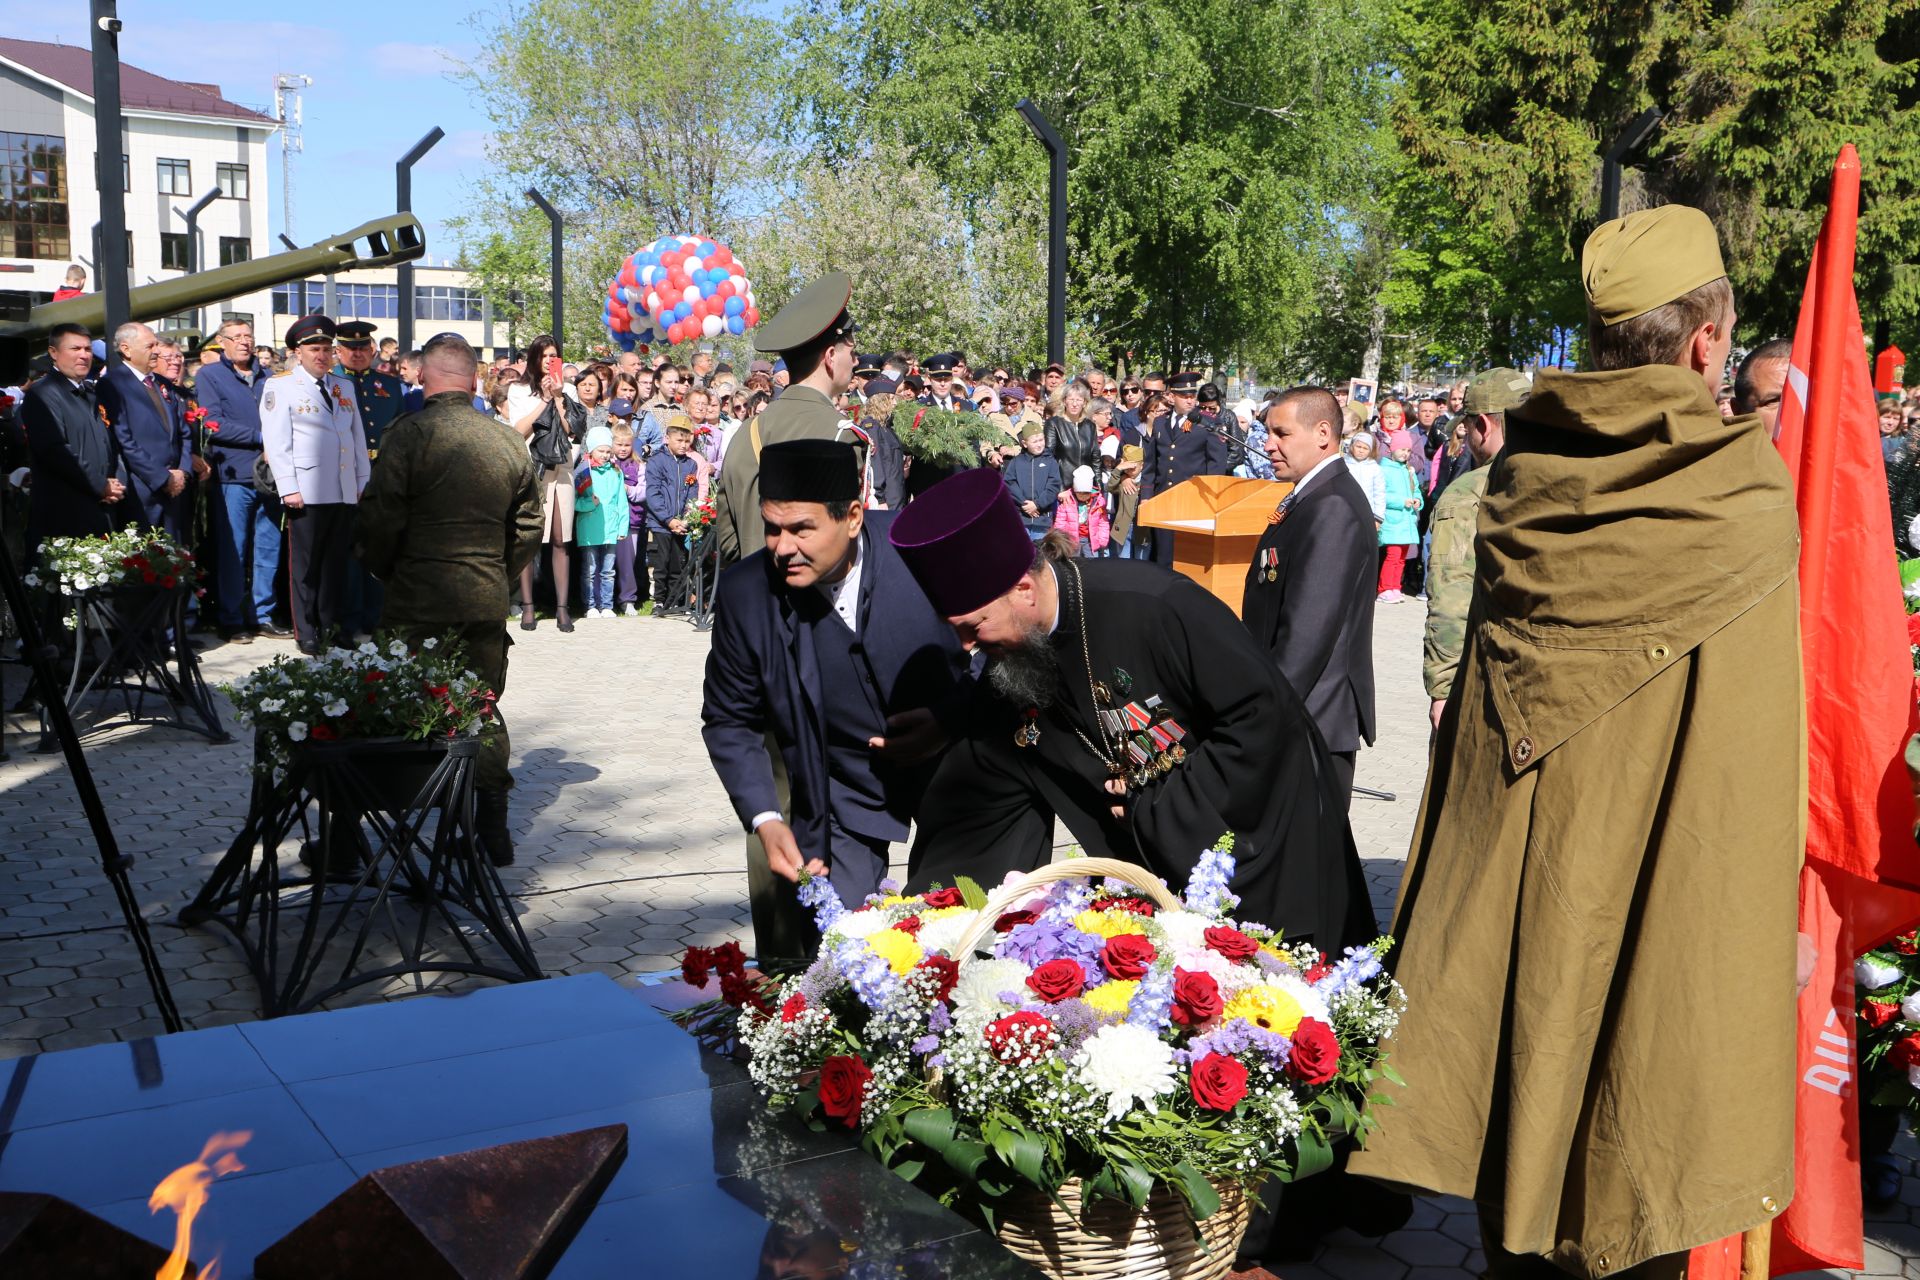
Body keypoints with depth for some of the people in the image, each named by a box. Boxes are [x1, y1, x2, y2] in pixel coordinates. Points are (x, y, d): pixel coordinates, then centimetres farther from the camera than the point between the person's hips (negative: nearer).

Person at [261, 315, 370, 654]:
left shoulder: (344, 387, 19)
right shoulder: (280, 386, 2)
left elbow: (358, 438, 20)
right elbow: (276, 441, -5)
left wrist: (363, 482, 13)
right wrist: (288, 487, -12)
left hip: (345, 492, 5)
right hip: (307, 492, -5)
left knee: (337, 562, 6)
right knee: (306, 563, -1)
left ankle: (332, 627, 14)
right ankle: (307, 633, 6)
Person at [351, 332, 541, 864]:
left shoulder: (408, 434, -10)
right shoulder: (509, 441, 5)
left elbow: (379, 520, -11)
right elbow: (528, 526, 11)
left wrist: (384, 574, 7)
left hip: (420, 601, -4)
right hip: (488, 600, 4)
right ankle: (492, 829, 15)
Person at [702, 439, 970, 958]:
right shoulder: (745, 593, -16)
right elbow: (728, 721, -3)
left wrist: (951, 716, -21)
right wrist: (765, 820, -16)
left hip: (957, 755, 0)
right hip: (844, 788, 0)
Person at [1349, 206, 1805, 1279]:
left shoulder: (1524, 477, -1)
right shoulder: (1749, 499, -13)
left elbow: (1480, 692, 5)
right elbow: (1767, 745, -10)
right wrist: (1780, 914, 0)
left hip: (1517, 869, 4)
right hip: (1671, 896, -4)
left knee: (1523, 1104, 18)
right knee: (1641, 1138, 10)